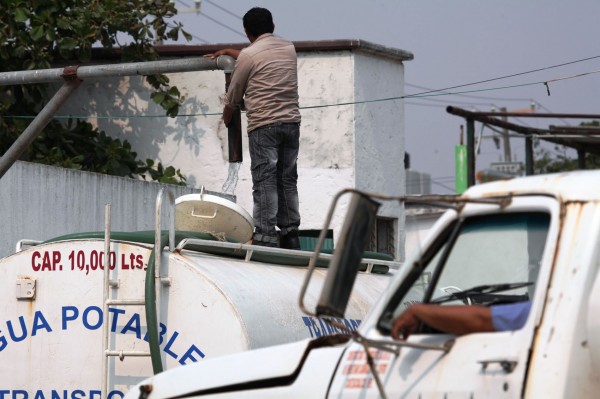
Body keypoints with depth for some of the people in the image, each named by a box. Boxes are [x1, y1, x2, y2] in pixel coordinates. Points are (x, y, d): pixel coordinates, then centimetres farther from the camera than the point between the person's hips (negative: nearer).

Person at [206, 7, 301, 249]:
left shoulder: (248, 55, -3)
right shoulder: (288, 48, 15)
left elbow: (233, 97, 6)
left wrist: (226, 121, 24)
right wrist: (227, 52, 44)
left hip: (264, 126, -6)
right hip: (291, 122, 6)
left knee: (265, 183, -7)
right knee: (288, 181, 10)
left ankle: (265, 237, -13)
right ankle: (290, 235, 10)